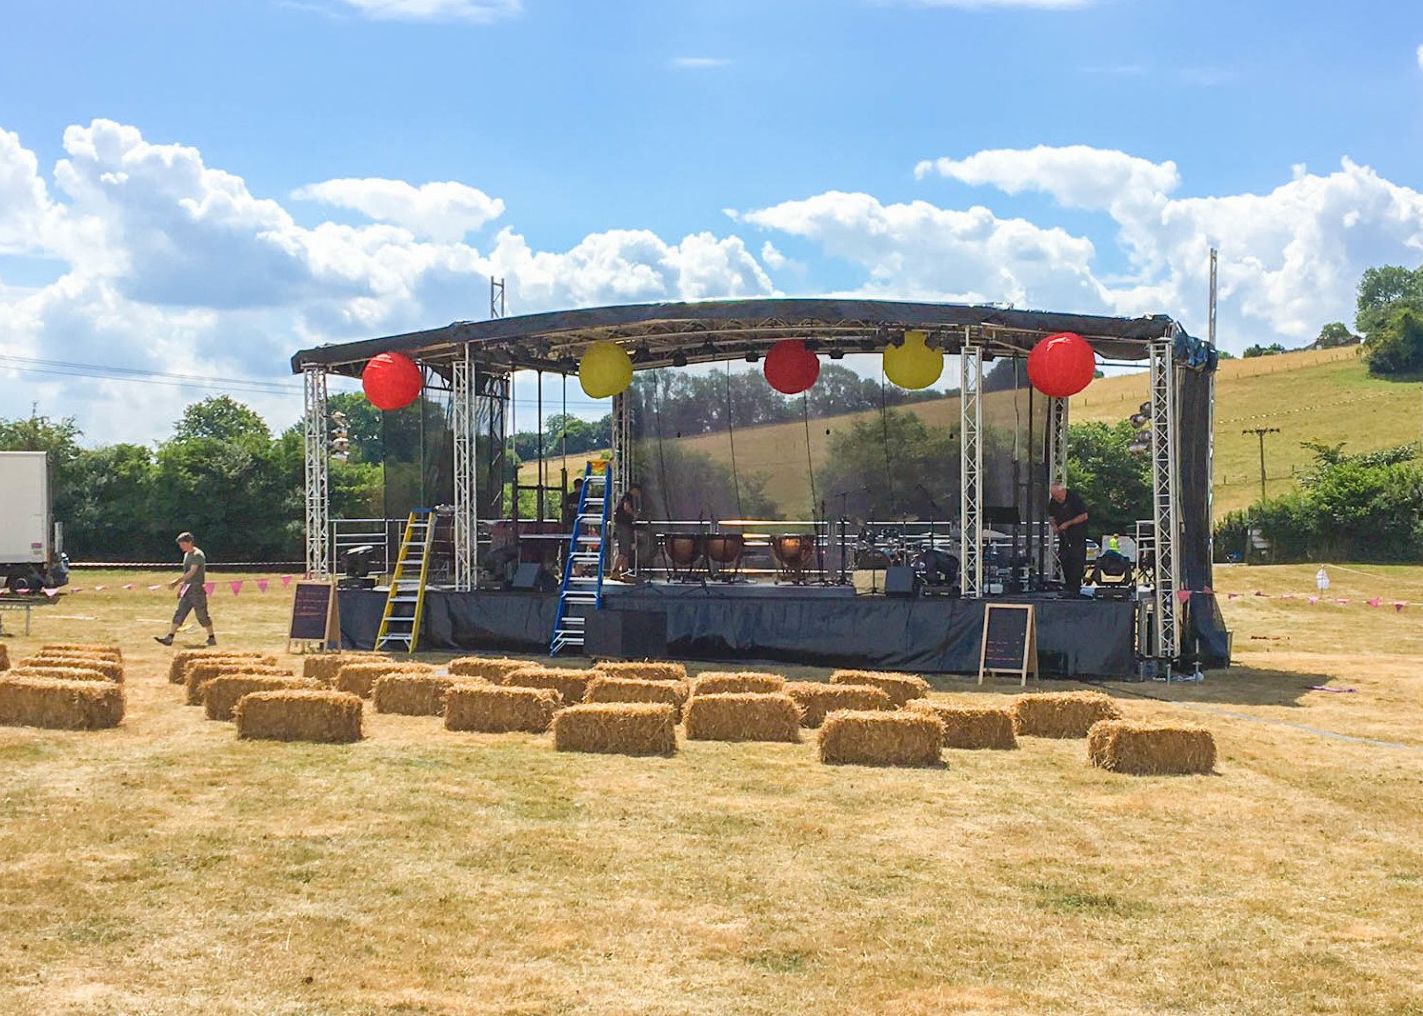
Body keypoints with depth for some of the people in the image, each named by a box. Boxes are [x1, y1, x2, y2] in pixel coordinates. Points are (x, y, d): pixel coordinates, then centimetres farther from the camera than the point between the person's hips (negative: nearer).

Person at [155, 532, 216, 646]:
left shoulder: (198, 555, -14)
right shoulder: (186, 555, 15)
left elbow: (191, 572, -22)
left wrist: (176, 581, -28)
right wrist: (181, 587, 20)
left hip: (197, 589, -9)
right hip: (187, 589, 9)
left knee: (201, 614, -3)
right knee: (179, 613, 3)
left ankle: (212, 638, 9)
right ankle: (169, 638, 0)